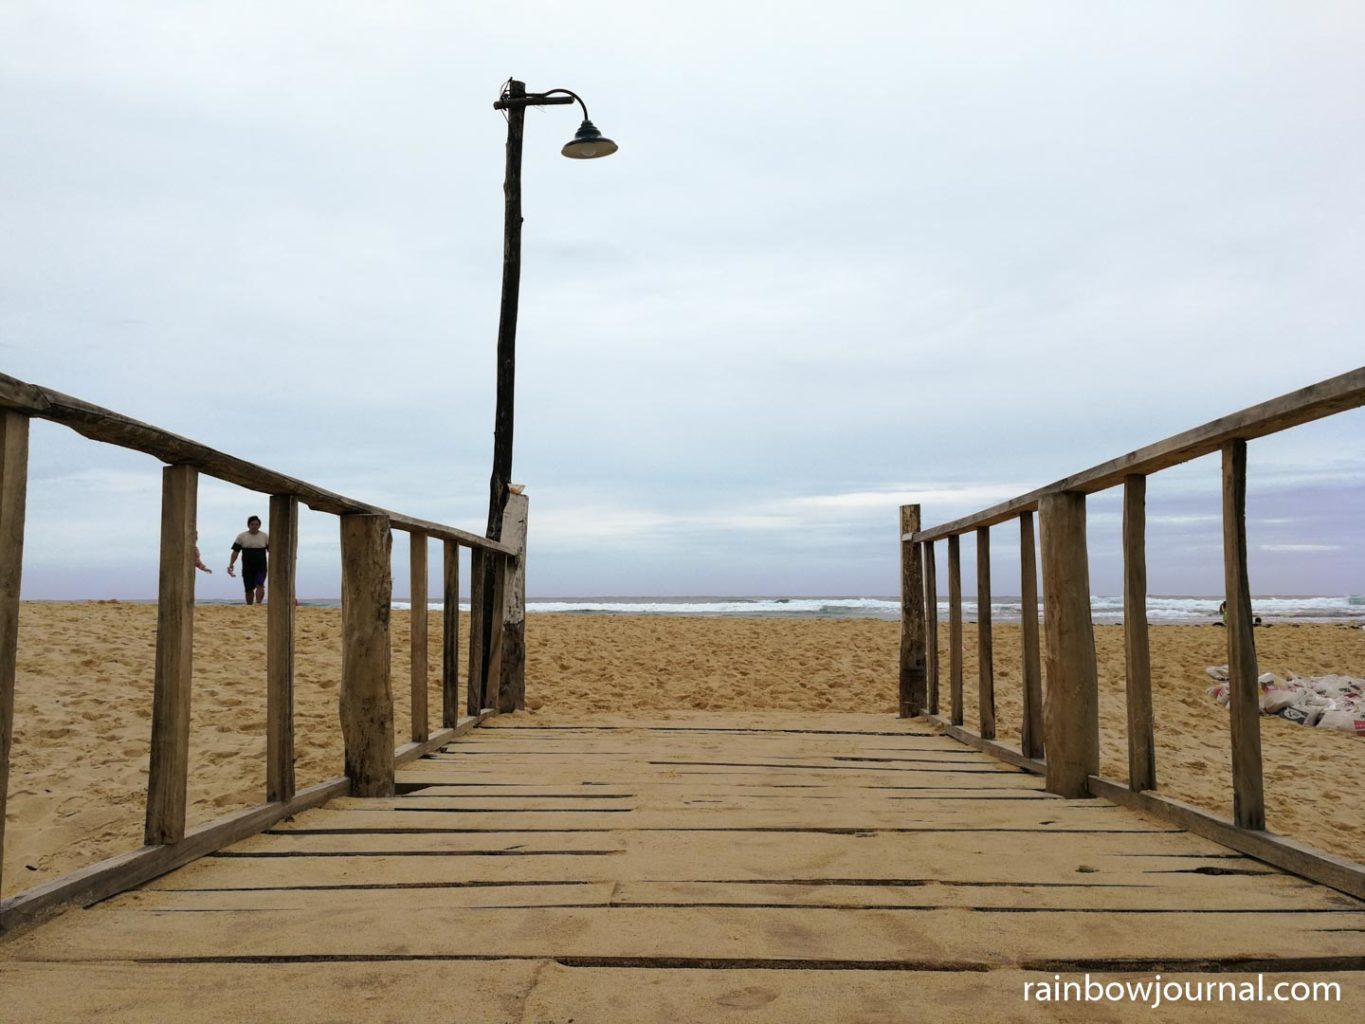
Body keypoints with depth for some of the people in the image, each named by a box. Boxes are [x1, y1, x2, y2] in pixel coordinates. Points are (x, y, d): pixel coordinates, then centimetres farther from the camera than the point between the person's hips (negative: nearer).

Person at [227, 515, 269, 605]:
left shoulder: (265, 536, 5)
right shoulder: (241, 537, 5)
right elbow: (235, 552, 4)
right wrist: (230, 565, -6)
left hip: (261, 567, -1)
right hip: (247, 568, 1)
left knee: (259, 586, -21)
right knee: (249, 589, 5)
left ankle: (258, 604, -26)